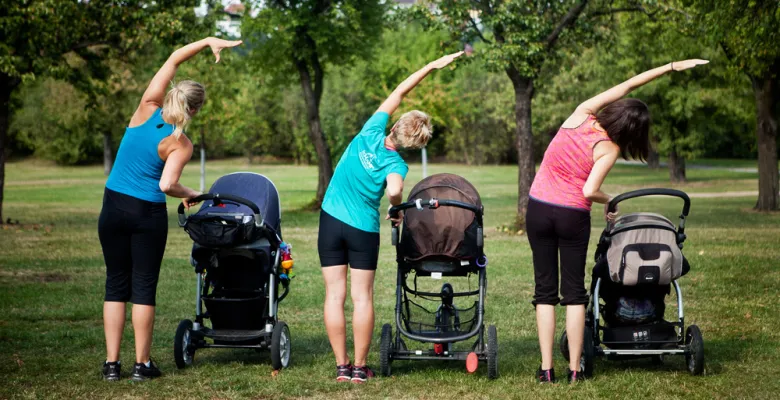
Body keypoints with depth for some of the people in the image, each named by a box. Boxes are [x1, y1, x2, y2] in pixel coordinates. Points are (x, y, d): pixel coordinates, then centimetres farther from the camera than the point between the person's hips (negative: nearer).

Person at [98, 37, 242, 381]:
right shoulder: (180, 145, -11)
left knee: (116, 284, 10)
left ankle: (112, 363, 8)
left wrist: (208, 41, 3)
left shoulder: (147, 109, -2)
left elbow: (174, 59, 4)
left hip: (113, 208, 4)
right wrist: (188, 195, 0)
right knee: (143, 287, 6)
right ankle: (142, 363, 7)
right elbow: (167, 185, -20)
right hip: (147, 214, -4)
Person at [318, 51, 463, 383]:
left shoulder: (371, 133, -6)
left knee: (335, 295, 4)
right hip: (364, 230, -3)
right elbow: (394, 192, -32)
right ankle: (359, 367, 6)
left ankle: (342, 366, 4)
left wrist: (431, 66, 5)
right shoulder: (396, 164, -13)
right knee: (362, 297, 6)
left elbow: (397, 94, 1)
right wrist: (399, 210, -8)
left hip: (331, 221, 3)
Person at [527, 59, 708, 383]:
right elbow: (590, 191, -21)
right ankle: (574, 369, 5)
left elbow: (626, 85, 5)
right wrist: (610, 202, 1)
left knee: (545, 289, 7)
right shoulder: (609, 149, -12)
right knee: (574, 291, 8)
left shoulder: (580, 114, -2)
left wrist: (671, 67, 9)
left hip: (539, 209, 3)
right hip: (573, 216, -3)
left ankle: (546, 369, 3)